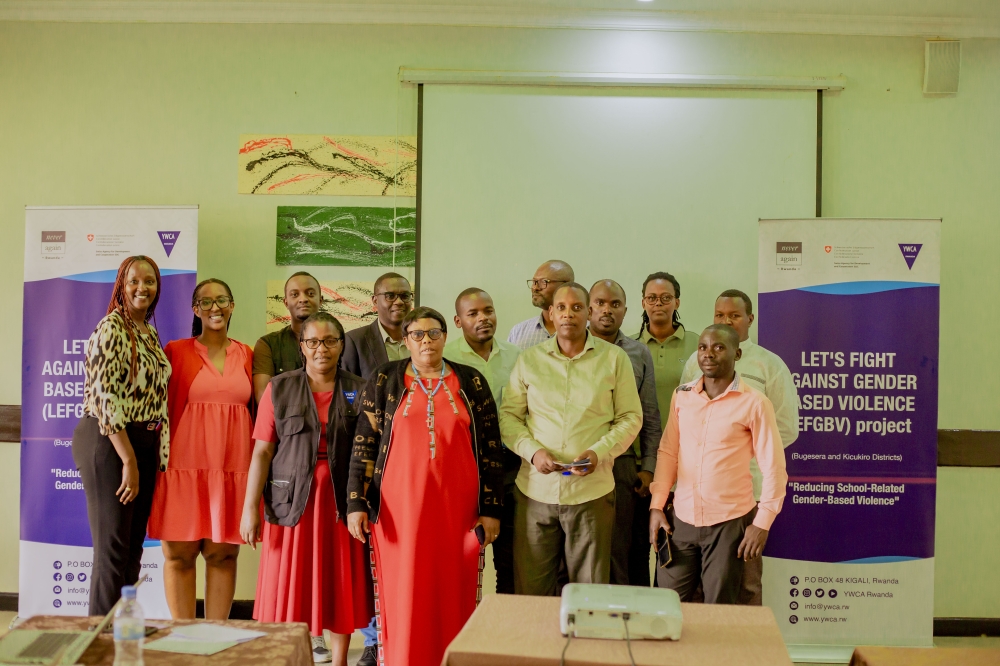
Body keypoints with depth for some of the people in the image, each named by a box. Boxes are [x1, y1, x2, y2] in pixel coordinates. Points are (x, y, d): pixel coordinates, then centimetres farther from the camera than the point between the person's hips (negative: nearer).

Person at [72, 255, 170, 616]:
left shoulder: (150, 333, 14)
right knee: (112, 550, -3)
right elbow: (105, 397, -18)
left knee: (133, 550, 12)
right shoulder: (111, 329, -12)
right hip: (109, 442, -8)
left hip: (144, 445, 8)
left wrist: (157, 455, 12)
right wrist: (129, 460, -19)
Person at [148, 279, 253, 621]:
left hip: (232, 467, 2)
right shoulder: (177, 351, 4)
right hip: (186, 463, -2)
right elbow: (161, 407, 3)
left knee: (224, 553, 5)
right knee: (179, 554, 1)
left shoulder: (247, 355, 11)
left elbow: (254, 410, 13)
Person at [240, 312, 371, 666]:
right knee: (290, 586, 1)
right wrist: (250, 508, -7)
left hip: (340, 501, 1)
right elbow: (262, 452, -1)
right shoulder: (279, 388, 2)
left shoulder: (359, 391, 5)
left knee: (340, 584, 6)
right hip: (292, 500, -1)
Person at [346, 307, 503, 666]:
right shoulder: (383, 380, 4)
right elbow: (364, 445, 2)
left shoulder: (471, 383, 6)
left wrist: (491, 509, 1)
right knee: (403, 594, 2)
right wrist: (356, 502, -5)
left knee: (452, 593, 5)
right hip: (400, 506, -1)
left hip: (456, 506, 1)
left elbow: (490, 449, 5)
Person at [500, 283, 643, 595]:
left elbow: (630, 418, 4)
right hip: (536, 489, 1)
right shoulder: (529, 360, 6)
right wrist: (532, 451, -10)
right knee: (530, 592, 5)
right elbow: (508, 415, 7)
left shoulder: (614, 359, 3)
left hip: (592, 491, -1)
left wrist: (599, 453, -11)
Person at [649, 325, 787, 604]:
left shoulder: (754, 403, -7)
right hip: (681, 519, 4)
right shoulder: (682, 395, 6)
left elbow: (774, 466, -5)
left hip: (730, 522, -3)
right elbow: (668, 452, 11)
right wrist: (656, 505, 5)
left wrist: (762, 523, -7)